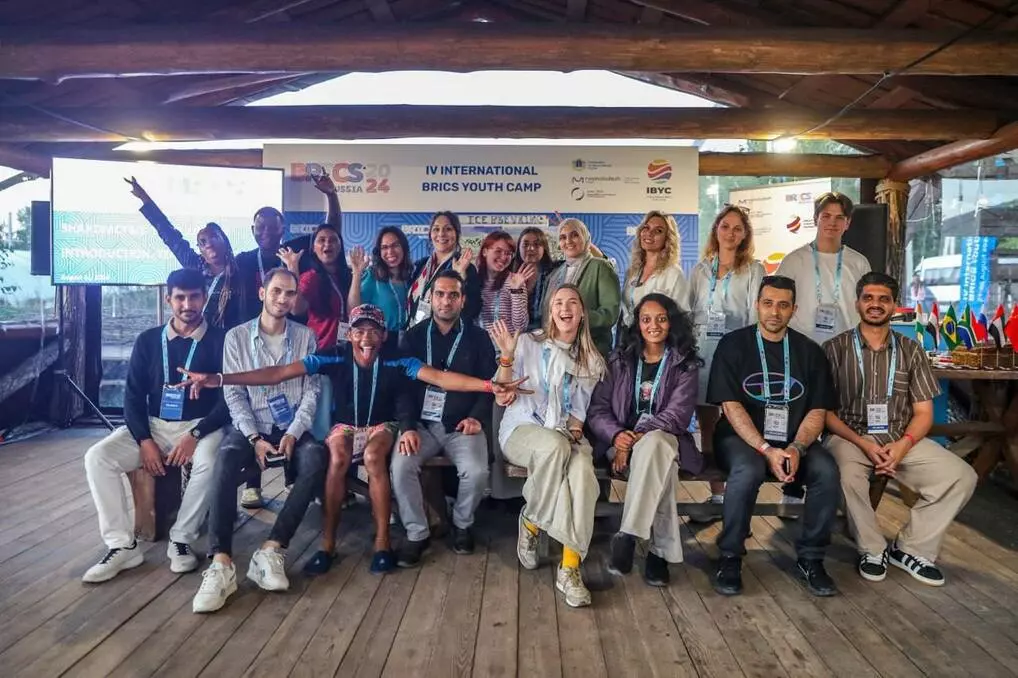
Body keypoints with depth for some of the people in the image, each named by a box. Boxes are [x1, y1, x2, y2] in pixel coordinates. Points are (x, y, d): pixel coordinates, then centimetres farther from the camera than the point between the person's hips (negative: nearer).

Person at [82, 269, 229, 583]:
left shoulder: (219, 340, -4)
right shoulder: (148, 341, 7)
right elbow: (133, 395, 5)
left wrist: (195, 435, -21)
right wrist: (144, 440, -10)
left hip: (200, 426, -4)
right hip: (153, 425, 4)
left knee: (207, 463, -35)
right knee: (97, 457, -19)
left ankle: (181, 540, -14)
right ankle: (122, 545, -12)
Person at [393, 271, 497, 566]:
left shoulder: (478, 338, 7)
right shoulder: (414, 336, 8)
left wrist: (476, 417, -12)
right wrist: (408, 427, -12)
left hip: (461, 425, -1)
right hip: (422, 423, 1)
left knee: (477, 472, -26)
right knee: (401, 466, -26)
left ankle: (462, 524, 6)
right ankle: (417, 533, -4)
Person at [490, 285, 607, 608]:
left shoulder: (591, 361, 13)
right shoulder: (528, 343, 3)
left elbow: (581, 408, 14)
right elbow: (503, 399, -1)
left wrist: (574, 431, -8)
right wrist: (507, 356, -15)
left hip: (565, 435, 3)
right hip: (523, 429, -2)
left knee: (582, 471, -33)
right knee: (554, 446, -39)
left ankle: (570, 567, -30)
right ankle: (531, 520, -12)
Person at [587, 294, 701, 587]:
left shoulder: (685, 364, 6)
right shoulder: (619, 360, 12)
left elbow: (678, 413, -8)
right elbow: (598, 409, 4)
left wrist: (638, 437, -21)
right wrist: (617, 435, -18)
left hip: (665, 438, -1)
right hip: (622, 439, 1)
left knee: (653, 445, -39)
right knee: (660, 465, -35)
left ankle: (627, 536, -35)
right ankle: (662, 551, -29)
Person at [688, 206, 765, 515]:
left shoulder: (753, 269, 4)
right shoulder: (701, 269, 14)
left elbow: (755, 313, -2)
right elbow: (689, 310, 14)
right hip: (701, 350, 4)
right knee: (707, 425, 7)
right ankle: (716, 493, 16)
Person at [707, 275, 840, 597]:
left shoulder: (809, 351, 8)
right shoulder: (733, 344, 0)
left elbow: (817, 411, 4)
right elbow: (731, 406, -8)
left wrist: (796, 448, -16)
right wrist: (766, 450, -20)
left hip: (795, 441, 3)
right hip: (742, 437, -3)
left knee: (827, 471, -26)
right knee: (748, 471, -34)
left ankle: (811, 558, -4)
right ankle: (730, 557, -13)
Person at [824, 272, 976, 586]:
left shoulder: (911, 351, 9)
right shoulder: (835, 349, -1)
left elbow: (923, 412, 7)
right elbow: (824, 410, -4)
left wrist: (903, 444, -13)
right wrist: (863, 444, -17)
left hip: (903, 439, 4)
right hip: (851, 438, -3)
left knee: (961, 477, -17)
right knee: (846, 476, -36)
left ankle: (910, 548, 0)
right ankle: (873, 550, -8)